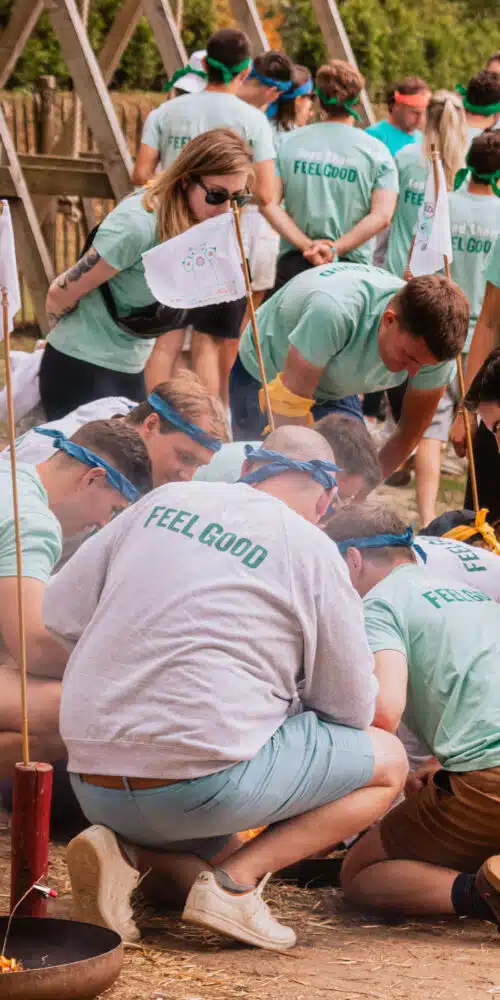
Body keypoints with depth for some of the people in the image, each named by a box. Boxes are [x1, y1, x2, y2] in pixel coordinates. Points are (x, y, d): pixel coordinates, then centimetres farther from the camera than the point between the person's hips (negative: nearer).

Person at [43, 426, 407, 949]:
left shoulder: (164, 500, 12)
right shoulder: (312, 550, -1)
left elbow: (60, 612, 12)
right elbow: (351, 708, 5)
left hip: (94, 786, 6)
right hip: (202, 783, -6)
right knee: (388, 761, 12)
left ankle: (126, 850, 0)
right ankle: (236, 880, -4)